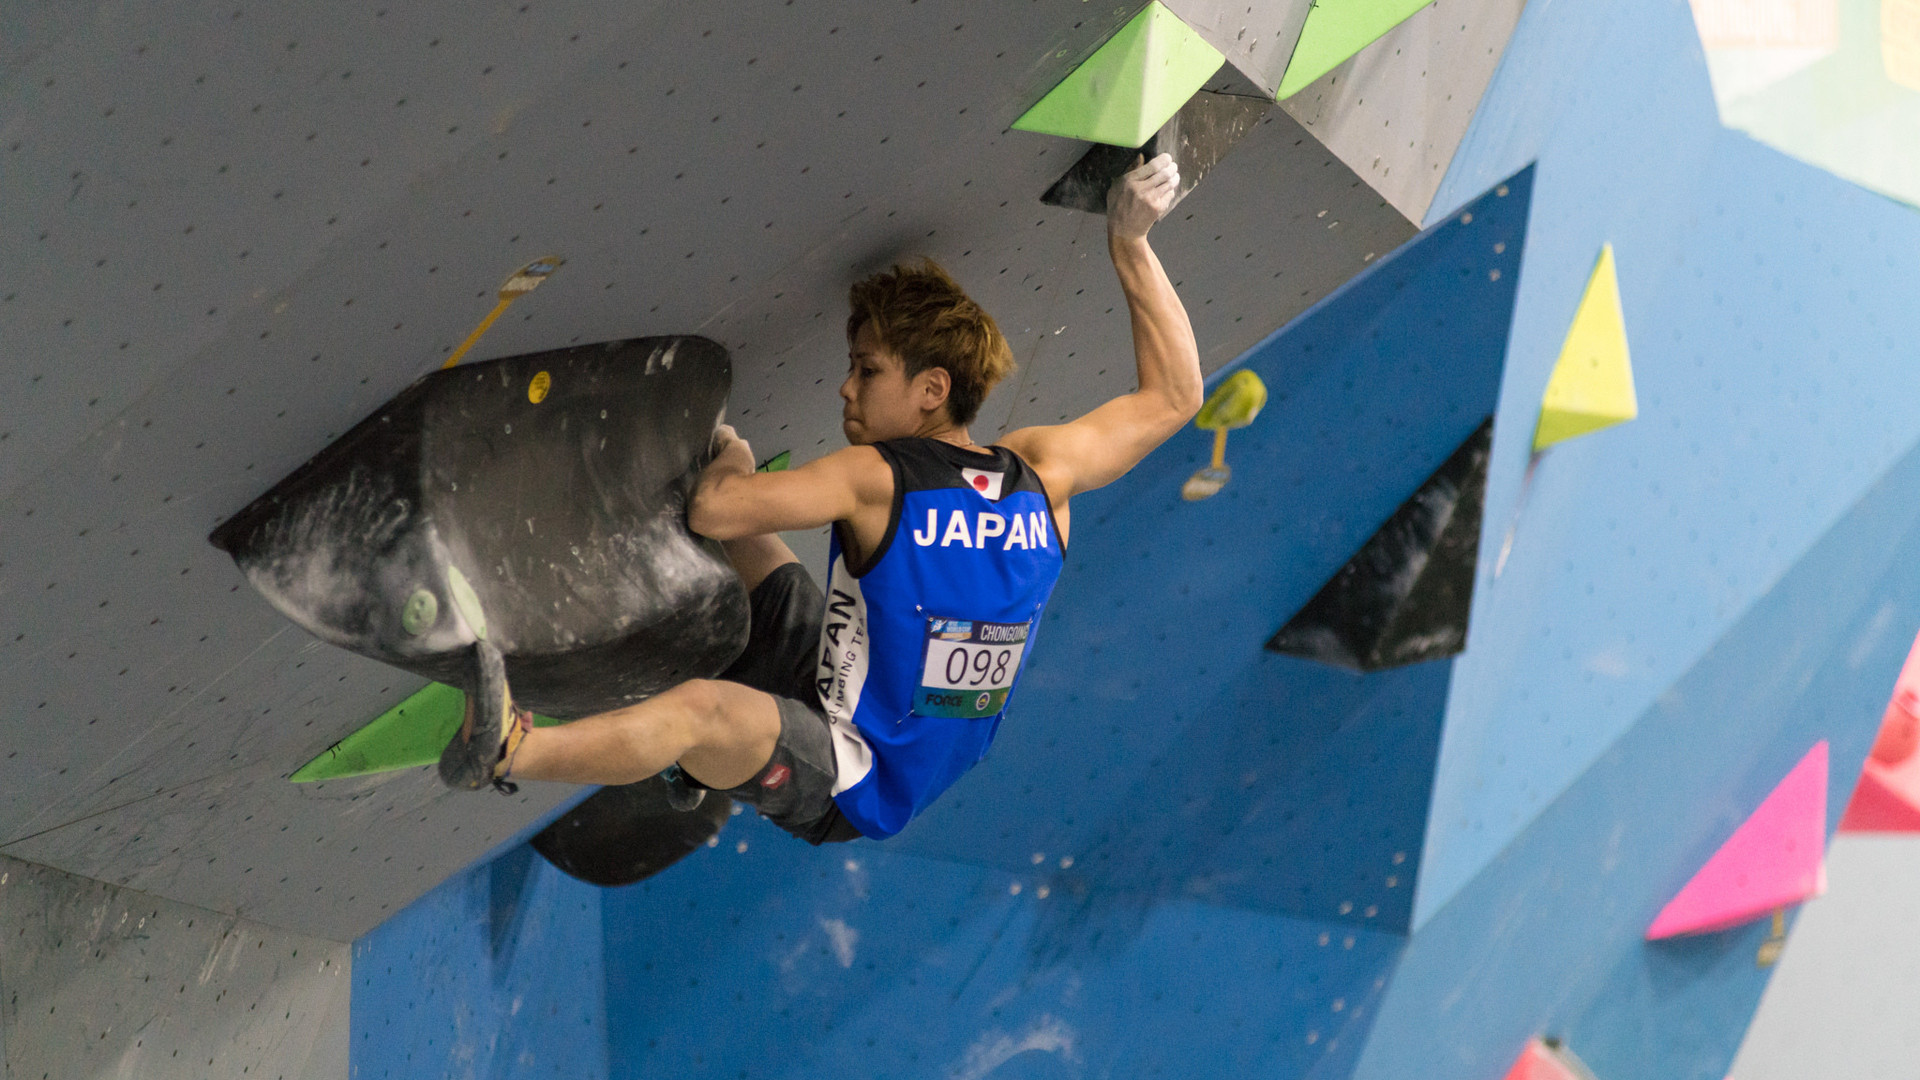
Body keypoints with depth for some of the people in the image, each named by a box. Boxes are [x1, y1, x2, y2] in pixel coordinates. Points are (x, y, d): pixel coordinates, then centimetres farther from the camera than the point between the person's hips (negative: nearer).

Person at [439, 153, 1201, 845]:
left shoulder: (874, 482, -24)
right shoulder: (1042, 475, -5)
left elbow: (713, 510, -31)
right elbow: (1174, 397, 7)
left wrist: (728, 466, -7)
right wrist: (1131, 243, 6)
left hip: (849, 794, -8)